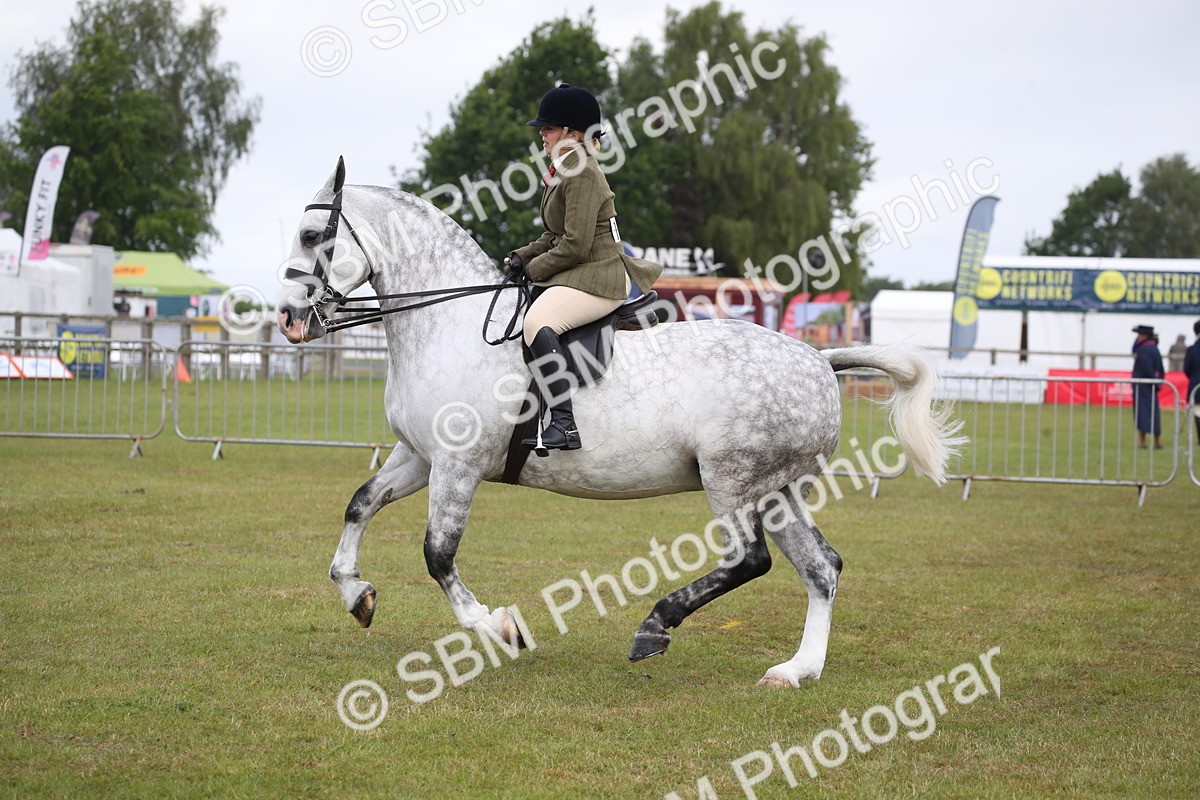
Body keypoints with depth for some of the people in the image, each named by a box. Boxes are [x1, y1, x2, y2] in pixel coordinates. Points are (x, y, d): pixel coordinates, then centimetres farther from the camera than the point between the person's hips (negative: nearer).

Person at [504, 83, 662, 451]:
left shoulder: (583, 175, -16)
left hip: (599, 276, -12)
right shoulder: (564, 171, 17)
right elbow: (555, 236, 24)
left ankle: (566, 425, -39)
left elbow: (575, 244, -21)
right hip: (577, 274, 12)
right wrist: (523, 256, 8)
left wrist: (533, 269, -9)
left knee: (537, 323, -33)